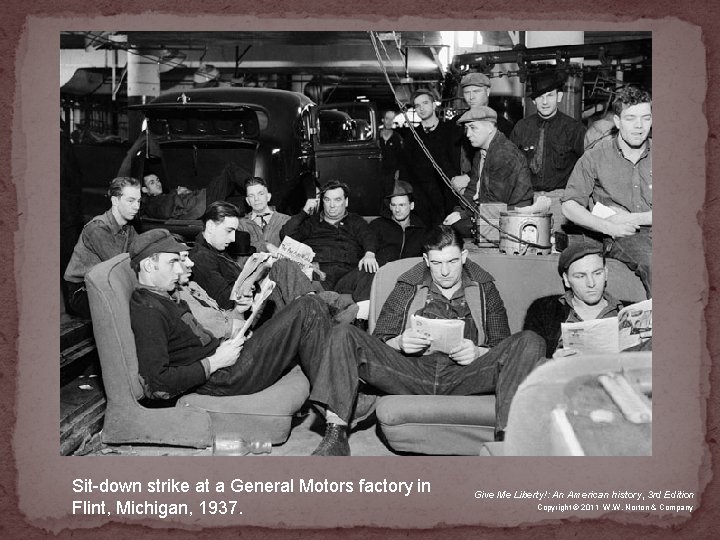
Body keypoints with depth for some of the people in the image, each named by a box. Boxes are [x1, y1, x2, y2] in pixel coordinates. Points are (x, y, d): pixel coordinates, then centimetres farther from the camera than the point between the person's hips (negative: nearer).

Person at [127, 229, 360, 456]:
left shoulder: (163, 298, 17)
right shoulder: (147, 311, -15)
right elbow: (157, 386, -24)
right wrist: (215, 362, -18)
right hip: (223, 378, -10)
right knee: (307, 309, -13)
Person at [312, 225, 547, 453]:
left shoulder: (484, 290, 20)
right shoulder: (406, 289, 19)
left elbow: (504, 348, 13)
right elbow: (378, 342, 15)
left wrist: (478, 352, -9)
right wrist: (399, 343, -9)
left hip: (463, 376, 0)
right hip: (413, 372, 0)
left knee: (530, 342, -25)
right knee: (342, 335, -20)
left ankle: (504, 438, -40)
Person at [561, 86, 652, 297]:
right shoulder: (596, 157, 4)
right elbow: (569, 206, 1)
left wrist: (630, 219, -7)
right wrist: (609, 227, -13)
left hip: (652, 229, 3)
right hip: (620, 237, -3)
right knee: (651, 260, -34)